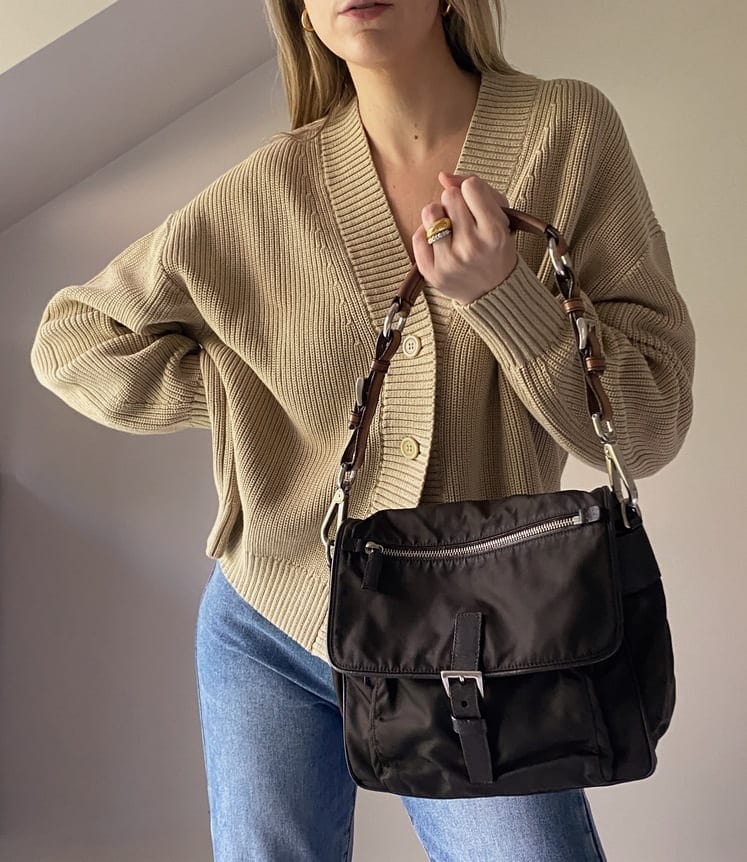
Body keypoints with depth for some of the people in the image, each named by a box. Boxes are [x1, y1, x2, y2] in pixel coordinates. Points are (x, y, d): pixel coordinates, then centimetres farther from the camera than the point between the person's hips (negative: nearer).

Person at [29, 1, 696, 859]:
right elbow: (68, 337, 6)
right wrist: (239, 391, -5)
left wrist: (502, 290, -24)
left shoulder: (569, 130, -8)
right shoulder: (264, 192, -5)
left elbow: (649, 426, -10)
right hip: (270, 636, 2)